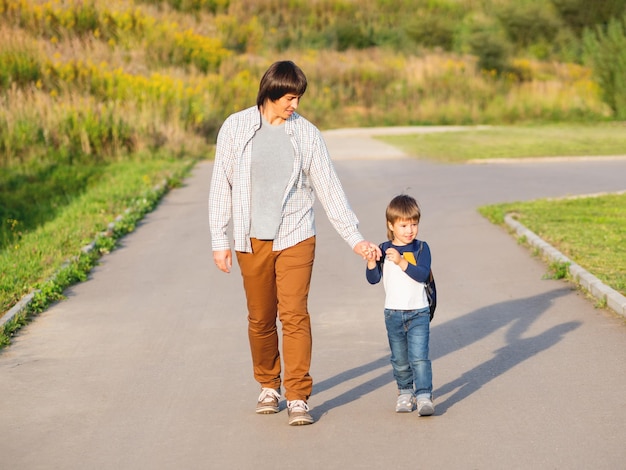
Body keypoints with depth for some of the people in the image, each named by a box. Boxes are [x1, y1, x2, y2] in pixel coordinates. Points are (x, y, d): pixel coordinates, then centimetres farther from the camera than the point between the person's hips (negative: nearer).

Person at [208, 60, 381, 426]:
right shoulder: (236, 128, 1)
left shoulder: (307, 134, 0)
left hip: (295, 238, -1)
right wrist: (219, 239, 2)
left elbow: (329, 187, 2)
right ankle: (269, 386, 27)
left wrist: (355, 238, -2)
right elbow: (222, 185, 5)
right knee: (260, 318, 8)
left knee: (295, 315, -10)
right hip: (252, 240, 1)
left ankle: (298, 398, -6)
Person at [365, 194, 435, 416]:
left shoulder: (421, 248, -4)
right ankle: (405, 392, 28)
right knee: (400, 360, 13)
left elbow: (422, 275, -17)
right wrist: (371, 262, -21)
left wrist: (401, 261, -28)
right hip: (393, 313, 3)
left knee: (419, 357, -12)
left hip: (418, 313, -3)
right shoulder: (384, 249, 2)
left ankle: (424, 396, -13)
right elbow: (373, 279, -2)